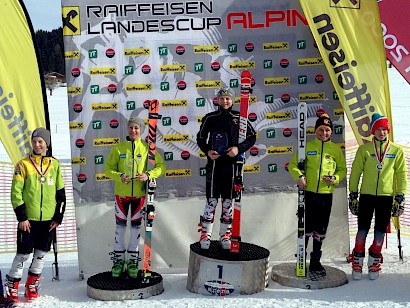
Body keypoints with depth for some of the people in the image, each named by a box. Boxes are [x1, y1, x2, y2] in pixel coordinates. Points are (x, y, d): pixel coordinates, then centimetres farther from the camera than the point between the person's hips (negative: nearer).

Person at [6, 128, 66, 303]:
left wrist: (58, 217, 3)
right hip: (28, 219, -3)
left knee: (41, 253, 9)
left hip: (49, 219, 3)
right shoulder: (24, 165, -3)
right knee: (23, 254, -2)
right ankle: (11, 289, 8)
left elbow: (60, 193, 8)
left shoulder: (55, 165, 5)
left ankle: (32, 287, 22)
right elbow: (16, 192, -4)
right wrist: (21, 217, -10)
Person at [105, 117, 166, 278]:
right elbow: (108, 169, 1)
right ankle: (118, 261, 17)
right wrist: (120, 177, -17)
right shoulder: (118, 148, 0)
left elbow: (161, 166, 2)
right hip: (121, 193, 0)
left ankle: (132, 262, 19)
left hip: (139, 194, 0)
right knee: (120, 227, 5)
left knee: (136, 227, 8)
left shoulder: (147, 148, 0)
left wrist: (148, 175, -15)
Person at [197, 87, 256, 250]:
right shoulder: (210, 118, 4)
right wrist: (207, 151, -5)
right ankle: (205, 234, 7)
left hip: (232, 164, 1)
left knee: (228, 201, 7)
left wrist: (239, 148, -7)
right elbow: (200, 138, 13)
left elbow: (252, 137, 8)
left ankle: (225, 235, 17)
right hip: (214, 163, -1)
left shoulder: (239, 118, 4)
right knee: (211, 200, -3)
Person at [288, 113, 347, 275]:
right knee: (307, 228, -3)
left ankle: (315, 262, 22)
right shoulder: (307, 146, 3)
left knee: (321, 230, 10)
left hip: (326, 195, 2)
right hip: (309, 193, -2)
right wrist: (299, 176, -12)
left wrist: (335, 178, -4)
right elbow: (293, 164, 7)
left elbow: (342, 169, 16)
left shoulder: (336, 149, 8)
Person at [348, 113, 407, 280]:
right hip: (366, 195, -1)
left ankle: (374, 263, 20)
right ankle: (357, 262, 10)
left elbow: (401, 174, 8)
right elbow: (355, 172, 6)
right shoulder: (364, 149, 3)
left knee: (380, 231, 7)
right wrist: (353, 195, 2)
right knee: (363, 230, 0)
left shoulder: (397, 151, 6)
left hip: (386, 197, 1)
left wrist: (400, 197, 3)